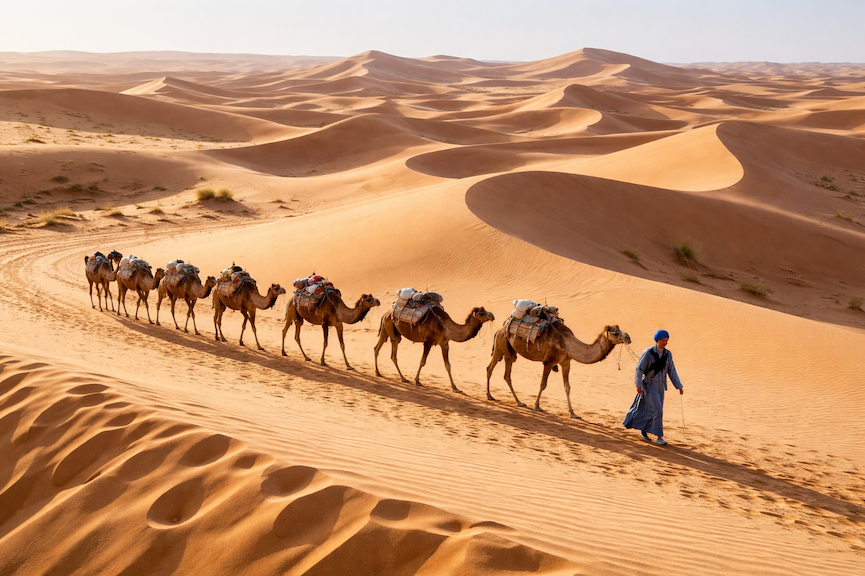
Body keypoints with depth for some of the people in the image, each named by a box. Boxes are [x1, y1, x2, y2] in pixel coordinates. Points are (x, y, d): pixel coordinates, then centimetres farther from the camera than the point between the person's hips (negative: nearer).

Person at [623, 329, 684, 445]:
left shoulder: (668, 354, 2)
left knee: (651, 411, 12)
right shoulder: (648, 352, -15)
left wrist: (679, 386, 2)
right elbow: (639, 368, -13)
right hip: (649, 385, -6)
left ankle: (643, 431, 31)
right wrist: (639, 385, -19)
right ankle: (659, 437, -9)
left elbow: (672, 371, 7)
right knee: (657, 410, -13)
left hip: (660, 386, 6)